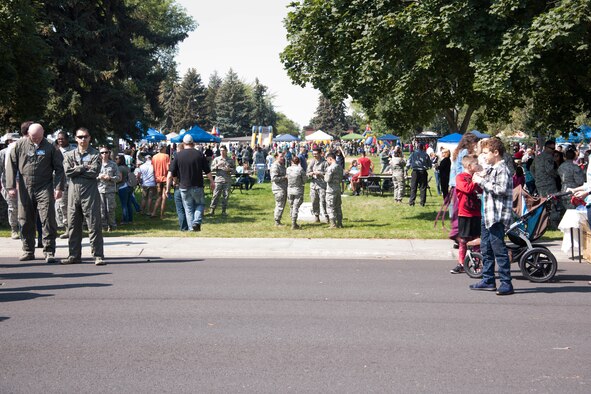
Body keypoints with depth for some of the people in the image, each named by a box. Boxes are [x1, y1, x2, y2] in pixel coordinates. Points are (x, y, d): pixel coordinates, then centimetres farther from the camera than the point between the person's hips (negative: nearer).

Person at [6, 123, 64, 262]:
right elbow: (11, 166, 6)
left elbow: (59, 168, 2)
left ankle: (49, 252, -3)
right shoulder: (19, 145, 5)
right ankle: (28, 251, 20)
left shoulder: (50, 147, 1)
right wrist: (11, 186, -2)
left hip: (45, 189, -2)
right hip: (25, 189, 3)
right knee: (25, 221, 8)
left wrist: (58, 187, -7)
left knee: (48, 220, -7)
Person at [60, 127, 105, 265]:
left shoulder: (95, 154, 4)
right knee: (73, 225, 7)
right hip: (73, 192, 3)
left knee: (94, 225, -4)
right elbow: (67, 171, -4)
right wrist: (84, 167, -8)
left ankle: (98, 256, -2)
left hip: (90, 193, -3)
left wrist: (76, 170, -6)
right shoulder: (70, 155, 13)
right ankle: (74, 255, 15)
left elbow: (94, 172, -11)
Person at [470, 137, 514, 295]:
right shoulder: (491, 169, 17)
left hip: (497, 216, -10)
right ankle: (488, 280, 23)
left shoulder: (502, 169, -12)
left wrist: (482, 181, -18)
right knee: (486, 249, 15)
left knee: (499, 250, -8)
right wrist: (481, 179, 9)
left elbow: (501, 189, -25)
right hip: (487, 215, 10)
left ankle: (506, 283, -4)